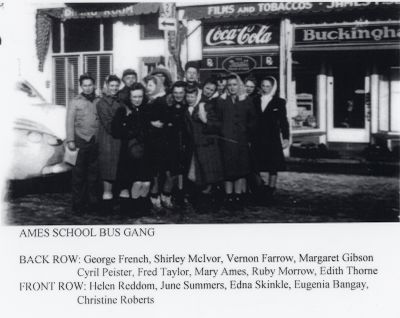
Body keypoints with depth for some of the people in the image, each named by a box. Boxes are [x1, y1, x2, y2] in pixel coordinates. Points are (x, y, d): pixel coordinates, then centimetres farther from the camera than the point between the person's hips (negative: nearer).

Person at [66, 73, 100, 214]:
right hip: (81, 141, -2)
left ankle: (92, 202, 12)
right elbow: (70, 122, 1)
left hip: (96, 142, 2)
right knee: (79, 174, -2)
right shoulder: (75, 102, 6)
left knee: (94, 173, 5)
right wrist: (70, 140, -7)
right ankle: (78, 203, 3)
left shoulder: (99, 102, 11)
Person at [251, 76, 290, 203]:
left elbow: (283, 121, 2)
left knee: (273, 168, 4)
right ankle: (264, 192, -2)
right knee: (262, 167, -6)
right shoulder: (255, 101, 10)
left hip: (273, 140, -1)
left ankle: (271, 190, 16)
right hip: (258, 139, 1)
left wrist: (286, 138, -5)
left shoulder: (279, 102, 4)